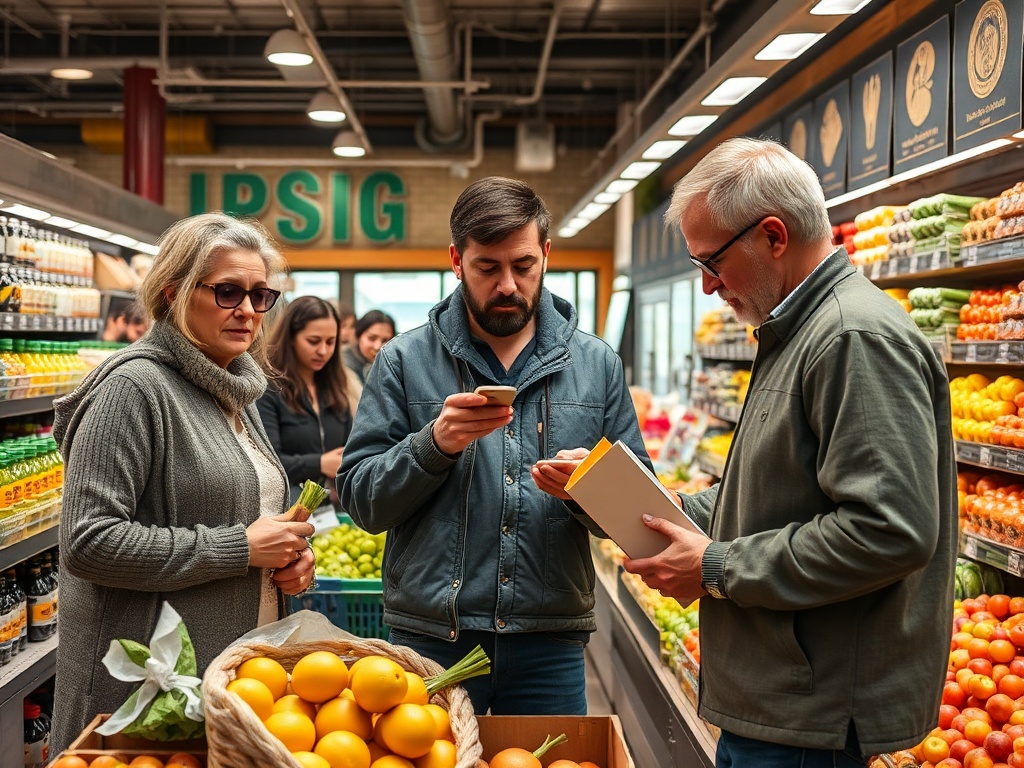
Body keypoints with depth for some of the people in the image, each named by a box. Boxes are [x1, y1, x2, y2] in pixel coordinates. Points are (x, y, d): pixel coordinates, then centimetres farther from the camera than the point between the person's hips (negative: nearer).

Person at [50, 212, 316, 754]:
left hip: (242, 661, 8)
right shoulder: (134, 386, -15)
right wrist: (241, 548, -21)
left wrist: (288, 555, 2)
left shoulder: (235, 391, 10)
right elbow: (87, 542, -23)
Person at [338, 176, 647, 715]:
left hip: (551, 644, 2)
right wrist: (433, 444, -19)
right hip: (430, 638, -1)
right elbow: (360, 500, -3)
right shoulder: (404, 361, 1)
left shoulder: (597, 365, 6)